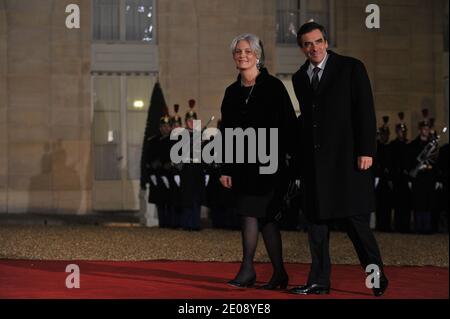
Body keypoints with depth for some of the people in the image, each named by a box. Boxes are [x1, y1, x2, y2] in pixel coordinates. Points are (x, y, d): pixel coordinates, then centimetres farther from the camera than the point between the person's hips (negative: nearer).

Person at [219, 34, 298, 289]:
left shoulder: (273, 86, -4)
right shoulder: (232, 92, 12)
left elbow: (288, 126, -6)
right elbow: (226, 132, 14)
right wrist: (226, 169, 10)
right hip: (242, 162, 5)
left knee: (250, 213, -13)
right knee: (264, 217, 8)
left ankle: (248, 269, -9)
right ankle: (279, 274, 14)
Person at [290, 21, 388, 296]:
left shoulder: (351, 68, -1)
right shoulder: (300, 78, 13)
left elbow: (366, 111, -5)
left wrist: (366, 151, -12)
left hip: (347, 157, -5)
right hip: (313, 160, 5)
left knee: (355, 220, -6)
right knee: (317, 221, 5)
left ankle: (377, 277, 8)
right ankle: (319, 281, 10)